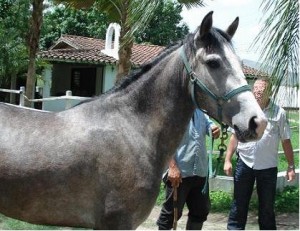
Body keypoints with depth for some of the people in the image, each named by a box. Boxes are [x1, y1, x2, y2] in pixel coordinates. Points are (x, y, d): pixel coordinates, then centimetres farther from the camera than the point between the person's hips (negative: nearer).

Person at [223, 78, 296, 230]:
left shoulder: (278, 113, -4)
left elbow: (286, 141, -1)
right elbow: (235, 136, 5)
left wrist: (291, 166, -3)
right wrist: (227, 160, 1)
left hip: (268, 167, -1)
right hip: (244, 164, 1)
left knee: (267, 206, 10)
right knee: (239, 204, 8)